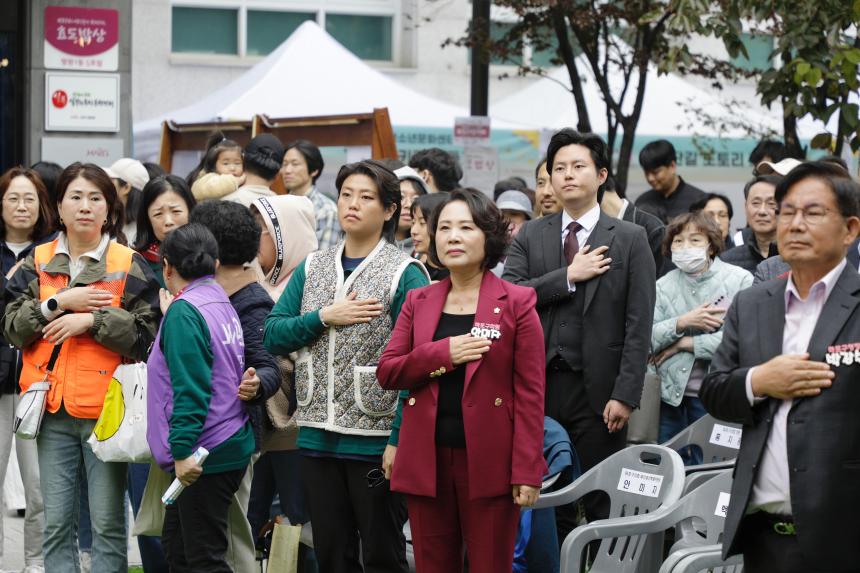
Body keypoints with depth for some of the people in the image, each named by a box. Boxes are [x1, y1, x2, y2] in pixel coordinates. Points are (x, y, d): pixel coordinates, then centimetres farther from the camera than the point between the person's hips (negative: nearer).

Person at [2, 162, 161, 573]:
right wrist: (59, 302, -11)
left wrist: (92, 319, -15)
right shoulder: (37, 263, 10)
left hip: (105, 408, -3)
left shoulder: (130, 265, 2)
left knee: (107, 523, 1)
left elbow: (148, 333, -6)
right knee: (56, 523, 7)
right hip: (53, 412, 3)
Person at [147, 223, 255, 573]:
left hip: (203, 456, -9)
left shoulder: (184, 312, -15)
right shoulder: (223, 305, 13)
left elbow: (190, 388, -22)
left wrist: (182, 450, -23)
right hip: (231, 446, 9)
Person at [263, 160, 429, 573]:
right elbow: (273, 335, 4)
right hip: (317, 439, 5)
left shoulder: (405, 274, -7)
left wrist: (399, 441, -17)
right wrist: (325, 318, -12)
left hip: (375, 441, -5)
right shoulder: (312, 268, 10)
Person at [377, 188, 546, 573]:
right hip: (427, 460, 4)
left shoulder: (516, 303, -2)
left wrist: (527, 471, -11)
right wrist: (443, 353, -11)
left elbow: (530, 392, -5)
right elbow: (387, 372, 5)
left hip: (489, 463, -4)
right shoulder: (418, 302, 11)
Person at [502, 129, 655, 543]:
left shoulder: (630, 239, 2)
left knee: (603, 507, 2)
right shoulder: (530, 237, 9)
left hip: (597, 389, -2)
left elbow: (639, 325, -3)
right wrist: (569, 276, -11)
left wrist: (625, 395, -10)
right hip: (540, 385, 2)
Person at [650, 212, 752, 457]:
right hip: (672, 397, 3)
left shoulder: (740, 281, -3)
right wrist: (683, 322, -16)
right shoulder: (663, 286, 9)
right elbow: (647, 339, 0)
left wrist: (684, 343, -8)